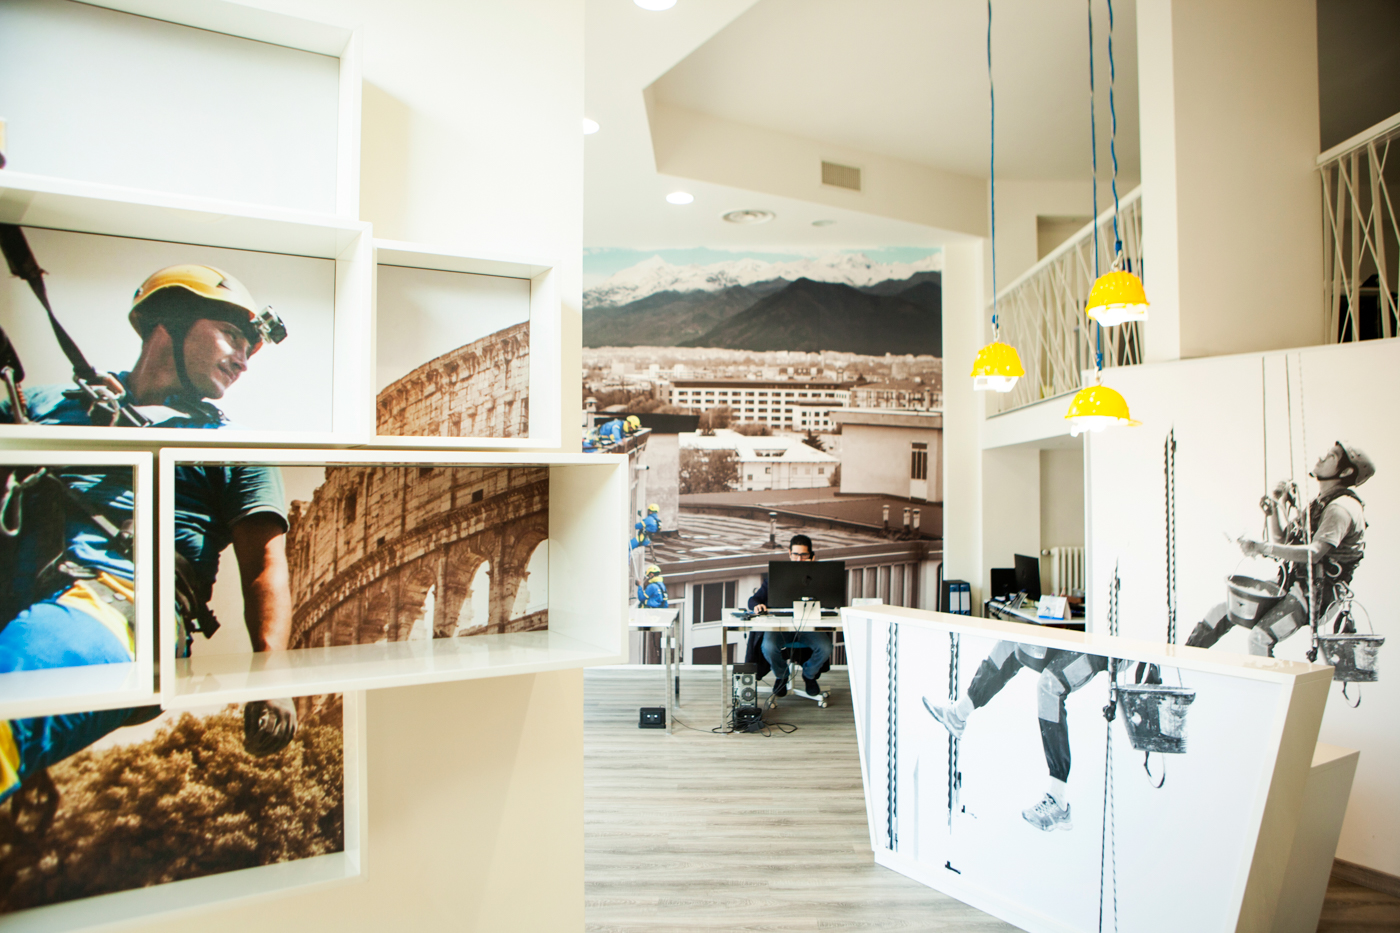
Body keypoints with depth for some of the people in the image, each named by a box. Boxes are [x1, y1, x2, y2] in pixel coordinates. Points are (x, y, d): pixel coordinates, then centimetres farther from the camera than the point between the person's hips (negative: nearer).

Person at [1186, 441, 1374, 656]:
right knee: (1220, 613, 6)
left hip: (1316, 595, -9)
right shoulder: (1319, 503, 17)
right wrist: (1275, 507, 5)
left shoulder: (1342, 507, -15)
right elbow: (1281, 541, 18)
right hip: (1292, 586, 9)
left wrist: (1262, 548, -34)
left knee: (1261, 637, -29)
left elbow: (1314, 553, -29)